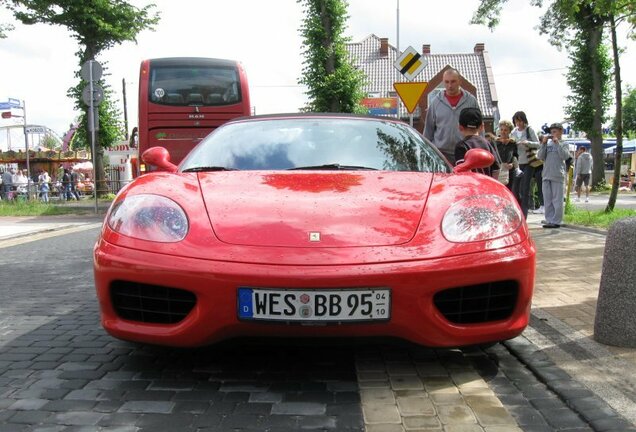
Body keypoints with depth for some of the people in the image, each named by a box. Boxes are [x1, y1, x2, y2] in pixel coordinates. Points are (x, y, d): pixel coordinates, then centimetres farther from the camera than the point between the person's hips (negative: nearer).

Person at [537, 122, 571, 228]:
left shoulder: (564, 144, 5)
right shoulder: (548, 143, 12)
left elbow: (565, 156, -11)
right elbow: (540, 156, 5)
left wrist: (557, 143, -11)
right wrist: (543, 144, -4)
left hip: (558, 176, -4)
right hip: (546, 175, 4)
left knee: (557, 200, -4)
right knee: (547, 200, 7)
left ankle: (556, 221, 0)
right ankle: (549, 220, 13)